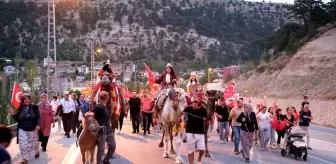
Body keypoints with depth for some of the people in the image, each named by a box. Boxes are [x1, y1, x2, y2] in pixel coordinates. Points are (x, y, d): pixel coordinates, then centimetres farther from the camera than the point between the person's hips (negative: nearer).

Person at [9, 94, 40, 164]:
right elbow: (17, 119, 4)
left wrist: (38, 125, -22)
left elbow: (38, 117, -6)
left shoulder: (34, 107, -5)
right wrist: (13, 114, -15)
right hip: (23, 130, 1)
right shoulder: (20, 108, -1)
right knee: (23, 145, -2)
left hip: (33, 129, 0)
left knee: (34, 143, 16)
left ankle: (36, 152, 46)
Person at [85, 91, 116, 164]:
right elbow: (87, 115, -26)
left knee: (113, 146, 16)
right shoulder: (98, 107, -17)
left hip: (108, 131, 9)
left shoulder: (105, 107, 10)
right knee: (101, 150, 0)